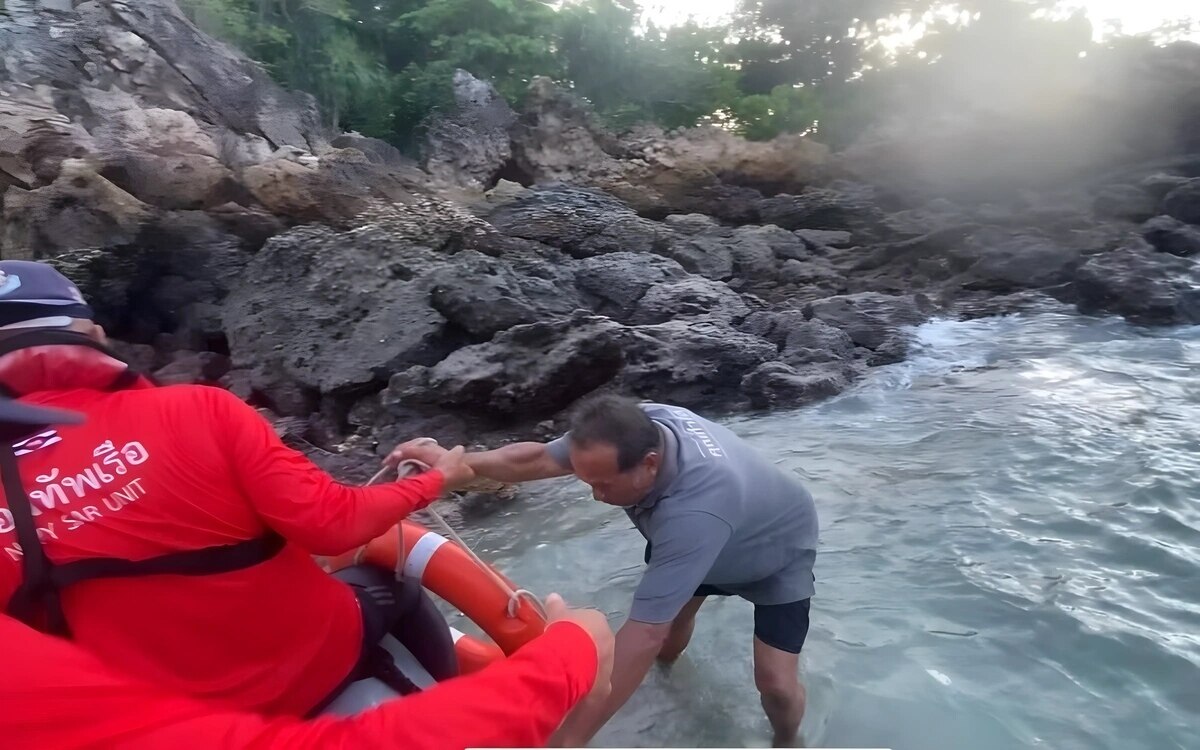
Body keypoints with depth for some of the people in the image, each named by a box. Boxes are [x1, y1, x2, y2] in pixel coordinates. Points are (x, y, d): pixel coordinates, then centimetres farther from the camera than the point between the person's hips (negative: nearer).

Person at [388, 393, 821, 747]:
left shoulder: (694, 511, -50)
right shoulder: (633, 430, -30)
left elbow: (643, 633, -49)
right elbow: (537, 458, -19)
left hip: (774, 554, -5)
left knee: (774, 682, -9)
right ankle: (668, 663, 49)